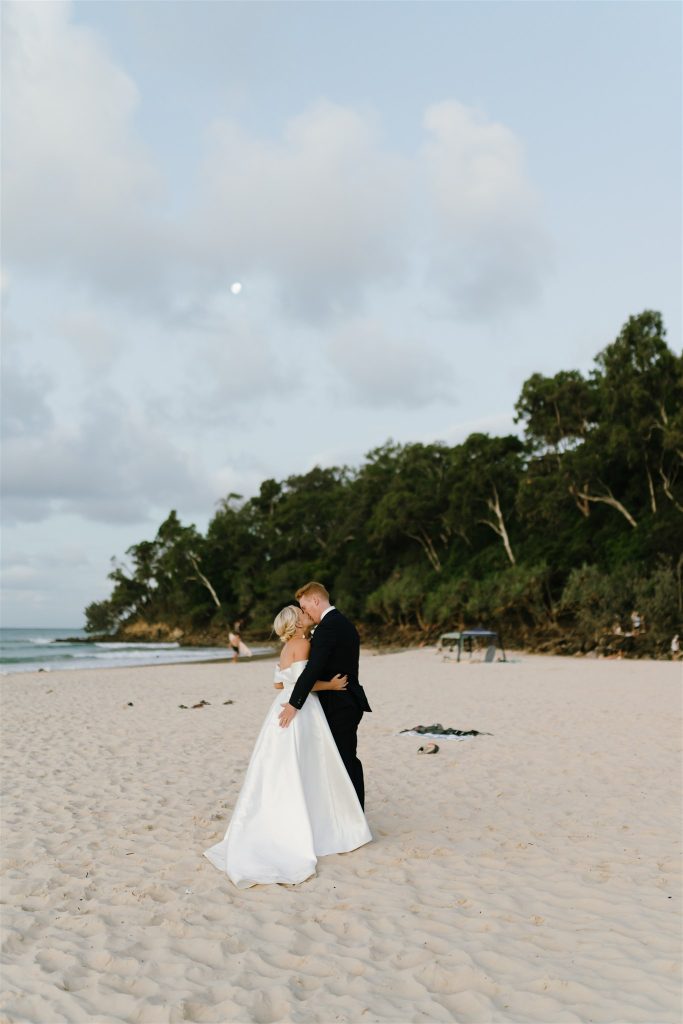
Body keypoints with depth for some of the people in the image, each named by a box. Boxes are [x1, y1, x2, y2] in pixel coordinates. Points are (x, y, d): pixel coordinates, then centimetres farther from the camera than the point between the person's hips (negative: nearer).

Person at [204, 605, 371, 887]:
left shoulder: (289, 646, 16)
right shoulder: (302, 644, -12)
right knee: (299, 776, -2)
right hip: (300, 712, -9)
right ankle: (295, 835, 4)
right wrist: (330, 685, -9)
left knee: (279, 775, 12)